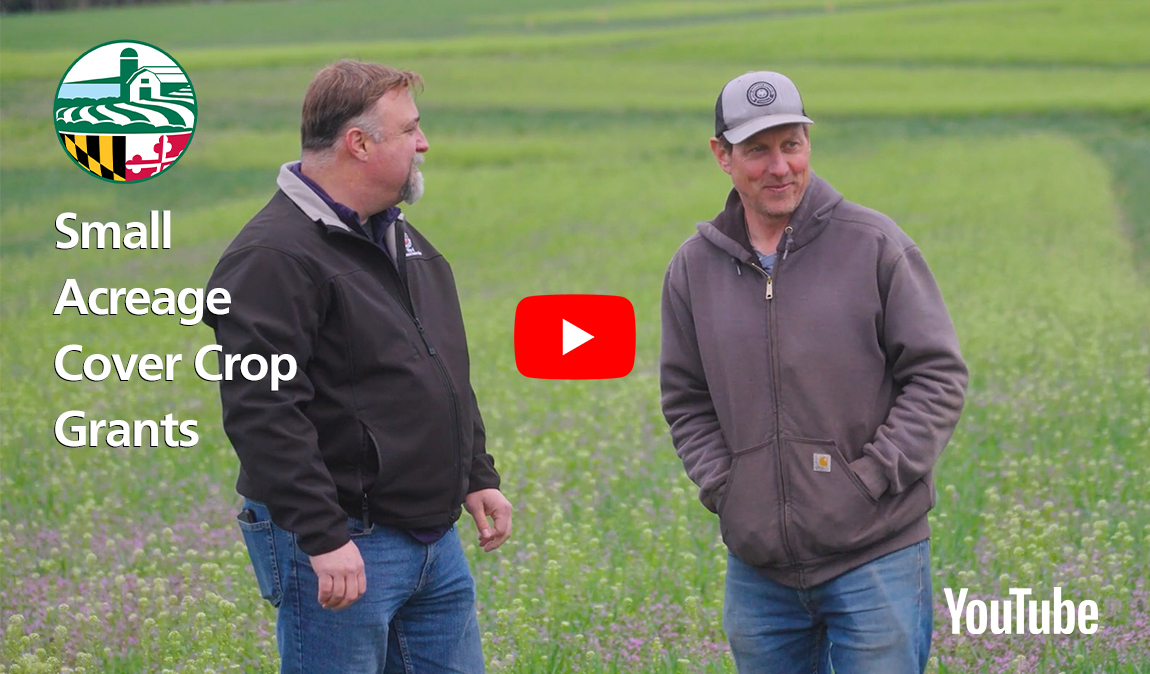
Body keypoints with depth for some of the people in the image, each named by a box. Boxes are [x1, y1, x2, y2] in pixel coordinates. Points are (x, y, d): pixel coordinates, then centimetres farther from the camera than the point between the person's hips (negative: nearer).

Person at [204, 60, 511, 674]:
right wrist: (323, 537, -27)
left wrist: (477, 476, 19)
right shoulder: (275, 256, -16)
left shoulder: (401, 239, 15)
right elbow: (260, 411, -24)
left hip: (436, 541, 9)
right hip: (340, 546, -9)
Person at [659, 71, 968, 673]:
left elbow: (938, 375, -2)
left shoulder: (874, 245, -4)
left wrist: (874, 477, -10)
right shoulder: (694, 268, 6)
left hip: (875, 559, -3)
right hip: (757, 566, 3)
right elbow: (685, 400, 14)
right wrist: (722, 487, -1)